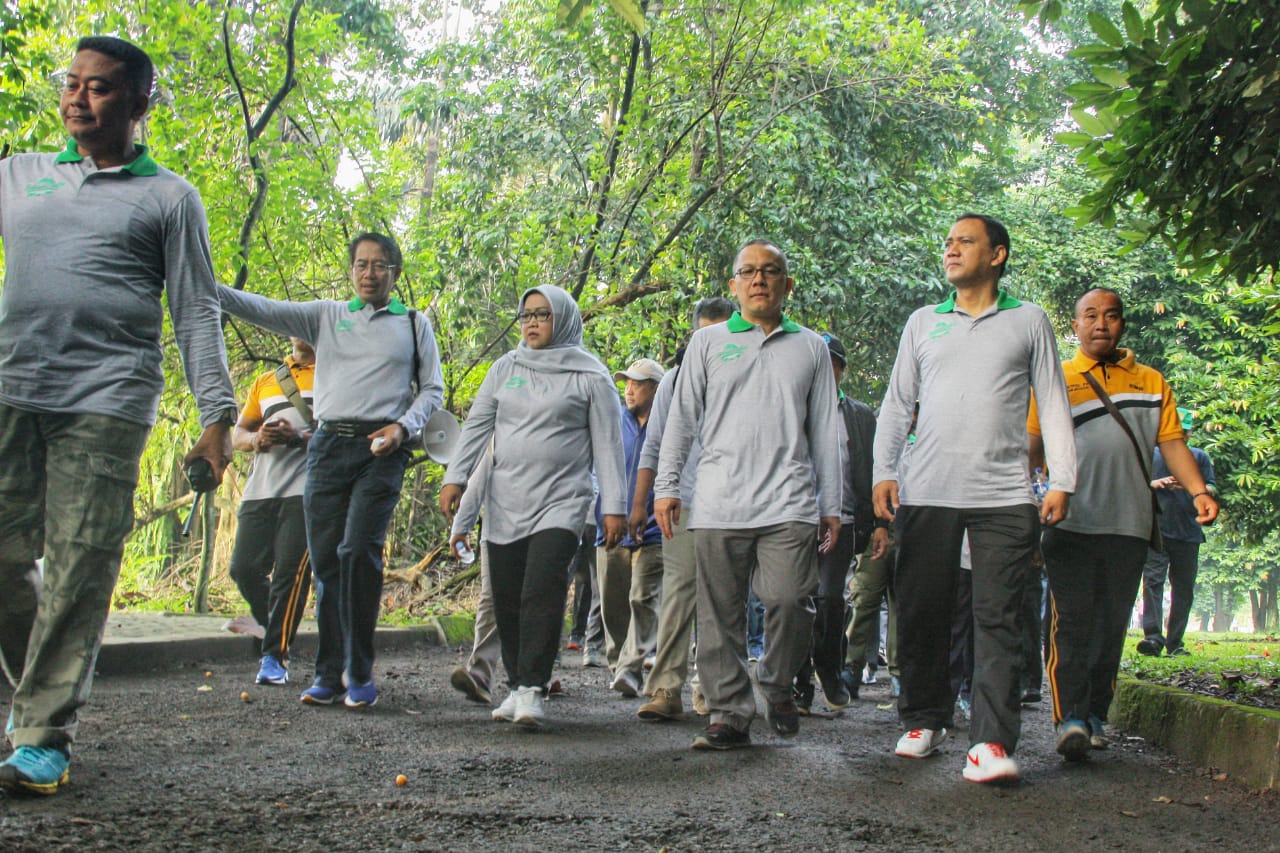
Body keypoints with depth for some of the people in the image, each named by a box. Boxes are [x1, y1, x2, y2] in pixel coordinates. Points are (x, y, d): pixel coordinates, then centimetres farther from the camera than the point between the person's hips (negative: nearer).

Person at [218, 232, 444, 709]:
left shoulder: (415, 325, 14)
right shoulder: (326, 316, 16)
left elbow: (432, 390, 13)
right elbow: (262, 310, 4)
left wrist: (404, 426, -6)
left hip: (380, 450, -3)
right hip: (328, 445, 3)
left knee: (358, 550, -18)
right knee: (325, 560, 2)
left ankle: (359, 674, -9)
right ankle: (329, 674, 9)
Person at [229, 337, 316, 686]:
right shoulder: (265, 381, 26)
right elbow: (238, 433, 27)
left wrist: (299, 436, -17)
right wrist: (256, 439, 2)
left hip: (306, 488, -6)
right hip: (260, 488, 6)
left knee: (290, 571, -11)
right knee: (244, 568, 0)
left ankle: (275, 656, -3)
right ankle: (275, 630, 23)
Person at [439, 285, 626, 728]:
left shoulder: (589, 375, 2)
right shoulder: (506, 368, 13)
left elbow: (608, 444, 1)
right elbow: (477, 425, 12)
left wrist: (614, 507, -4)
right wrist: (454, 478, 1)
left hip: (561, 502, -4)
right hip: (505, 505, 4)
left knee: (542, 593, -18)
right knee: (506, 601, 4)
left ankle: (532, 688, -16)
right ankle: (516, 686, 15)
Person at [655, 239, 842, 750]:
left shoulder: (810, 347, 16)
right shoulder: (708, 343, 14)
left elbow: (826, 432, 15)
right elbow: (682, 418, 12)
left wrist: (831, 506, 11)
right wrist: (666, 487, 3)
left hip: (789, 502, 0)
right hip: (719, 505, 1)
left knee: (789, 599, -14)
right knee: (721, 614, 1)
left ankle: (778, 685, 12)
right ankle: (729, 712, 11)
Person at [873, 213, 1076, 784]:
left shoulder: (1029, 322, 11)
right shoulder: (923, 323, 17)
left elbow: (1054, 405, 9)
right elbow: (897, 404, 16)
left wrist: (1062, 480, 0)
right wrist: (884, 471, 4)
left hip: (1003, 495, -2)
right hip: (926, 494, 2)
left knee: (998, 619, -6)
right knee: (921, 613, 5)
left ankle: (992, 741, -7)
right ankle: (923, 721, 19)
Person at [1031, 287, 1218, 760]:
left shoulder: (1150, 381, 18)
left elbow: (1172, 441, 12)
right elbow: (1033, 447, 5)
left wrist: (1198, 490, -4)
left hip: (1129, 523, 3)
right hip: (1070, 522, -3)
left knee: (1112, 624, 5)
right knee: (1071, 620, -10)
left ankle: (1095, 713, 15)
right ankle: (1070, 718, -14)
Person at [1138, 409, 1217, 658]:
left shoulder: (1200, 457, 15)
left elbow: (1212, 490, 9)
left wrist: (1194, 486, -12)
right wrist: (1156, 483, -11)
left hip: (1189, 533, 2)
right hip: (1156, 531, -2)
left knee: (1184, 589, 3)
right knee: (1153, 581, -15)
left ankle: (1175, 643, 8)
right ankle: (1153, 636, -22)